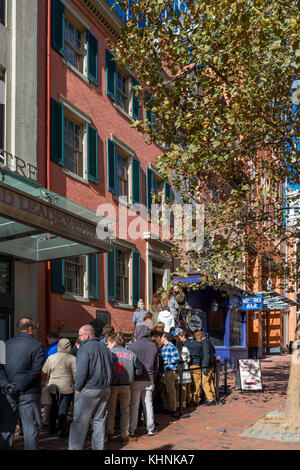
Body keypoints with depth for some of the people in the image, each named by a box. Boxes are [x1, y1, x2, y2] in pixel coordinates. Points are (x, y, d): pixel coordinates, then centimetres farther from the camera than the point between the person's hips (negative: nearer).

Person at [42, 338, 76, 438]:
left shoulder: (51, 357, -2)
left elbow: (44, 371, 6)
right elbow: (75, 374, -10)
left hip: (53, 386, 3)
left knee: (54, 407, 19)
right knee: (63, 409, 4)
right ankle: (61, 431, 4)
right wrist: (75, 383, 9)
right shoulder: (73, 359, -10)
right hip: (67, 387, -3)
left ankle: (52, 428, 29)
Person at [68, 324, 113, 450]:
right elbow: (110, 368, 16)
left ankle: (75, 447, -1)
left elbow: (82, 371, -18)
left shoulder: (85, 348, -12)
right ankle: (98, 447, 17)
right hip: (105, 389, 7)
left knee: (79, 421, -1)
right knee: (99, 420, 13)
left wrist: (78, 388, -8)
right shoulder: (104, 347, 11)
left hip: (88, 389, -7)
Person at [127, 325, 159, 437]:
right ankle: (150, 428, 17)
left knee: (134, 405, 4)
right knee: (148, 404, 11)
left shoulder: (132, 346, -9)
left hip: (136, 380, -3)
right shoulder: (153, 346, 5)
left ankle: (131, 430, 8)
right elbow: (156, 365, 11)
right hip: (149, 380, 3)